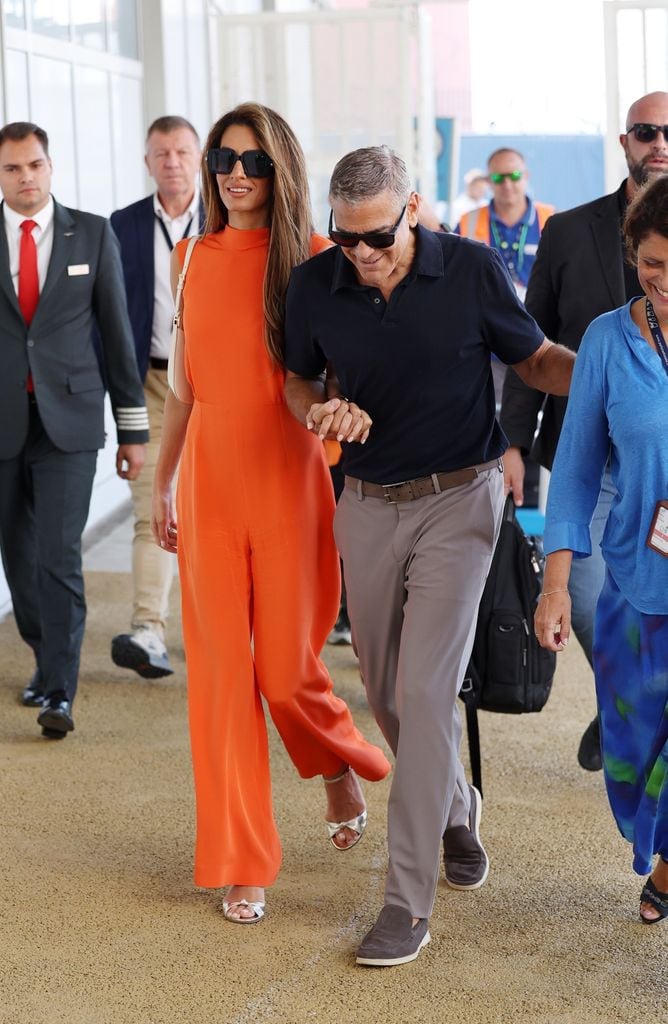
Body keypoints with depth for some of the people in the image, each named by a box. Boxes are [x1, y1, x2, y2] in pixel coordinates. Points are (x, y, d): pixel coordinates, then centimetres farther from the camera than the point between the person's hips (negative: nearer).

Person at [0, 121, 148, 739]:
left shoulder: (93, 234, 4)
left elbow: (116, 332, 5)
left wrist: (133, 428, 4)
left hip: (68, 420, -2)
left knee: (59, 555, -10)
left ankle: (58, 694, -6)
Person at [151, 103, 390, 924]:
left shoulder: (313, 260, -3)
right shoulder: (191, 260, 8)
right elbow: (184, 382, 15)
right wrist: (160, 484, 17)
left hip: (288, 479, -3)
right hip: (209, 479, 3)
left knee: (286, 670, 1)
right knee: (220, 669, 4)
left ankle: (341, 767, 37)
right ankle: (241, 863, 16)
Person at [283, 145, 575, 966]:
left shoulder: (472, 270, -10)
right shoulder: (314, 284, -4)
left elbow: (536, 360, 2)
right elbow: (299, 379, 12)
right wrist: (323, 412, -11)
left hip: (457, 499, -4)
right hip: (368, 505, 4)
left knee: (425, 688, -11)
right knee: (387, 692, 13)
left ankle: (408, 899, -5)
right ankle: (456, 810, 42)